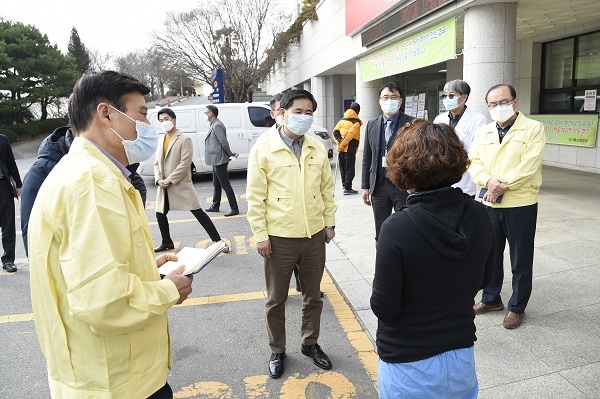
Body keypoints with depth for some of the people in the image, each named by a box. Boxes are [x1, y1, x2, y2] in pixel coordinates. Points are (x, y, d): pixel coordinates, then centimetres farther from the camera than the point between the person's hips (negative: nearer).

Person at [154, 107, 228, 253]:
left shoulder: (184, 139, -8)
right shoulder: (161, 140, 13)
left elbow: (185, 164, -15)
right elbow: (156, 163, 13)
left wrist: (169, 180, -17)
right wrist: (158, 179, -4)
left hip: (181, 185, -7)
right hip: (164, 187, 7)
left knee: (198, 213, -8)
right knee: (160, 214, 14)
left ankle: (218, 241, -3)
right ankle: (167, 242, 35)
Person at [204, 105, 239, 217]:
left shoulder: (217, 126, -17)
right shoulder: (214, 125, 14)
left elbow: (224, 142, -20)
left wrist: (230, 154, -9)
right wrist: (230, 153, 9)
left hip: (219, 160, -11)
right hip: (216, 160, 11)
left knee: (225, 185, -6)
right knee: (216, 185, 19)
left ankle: (234, 209, -2)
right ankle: (215, 206, 31)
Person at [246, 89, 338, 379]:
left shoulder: (317, 148, 3)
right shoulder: (263, 148, -8)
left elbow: (327, 189, 10)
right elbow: (255, 196, -8)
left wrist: (329, 222, 8)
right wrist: (260, 234, -10)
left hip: (314, 235, 4)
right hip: (279, 237, -3)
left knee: (313, 296, 18)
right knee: (276, 300, 13)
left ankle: (310, 343, 40)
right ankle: (277, 351, 33)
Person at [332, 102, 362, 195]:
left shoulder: (342, 120, 11)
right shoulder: (356, 122, -9)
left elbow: (335, 132, 1)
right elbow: (350, 135, -18)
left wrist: (339, 142, -7)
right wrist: (342, 145, -13)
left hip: (341, 149, 6)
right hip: (350, 150, -6)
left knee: (343, 169, 14)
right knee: (350, 170, 0)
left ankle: (345, 185, 21)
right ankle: (347, 189, 0)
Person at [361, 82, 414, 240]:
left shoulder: (411, 124, -4)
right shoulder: (371, 125, 8)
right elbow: (367, 158, 10)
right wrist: (365, 186, 7)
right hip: (379, 185, 4)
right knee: (380, 234, 13)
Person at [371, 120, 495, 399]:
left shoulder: (398, 227, -28)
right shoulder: (479, 217, -12)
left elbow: (384, 308, -20)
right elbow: (482, 280, 4)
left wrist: (378, 285, -1)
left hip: (409, 365, -4)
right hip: (462, 358, 4)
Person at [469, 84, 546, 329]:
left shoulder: (533, 128, -5)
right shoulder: (483, 133, 10)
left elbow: (529, 166, -15)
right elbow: (474, 162, 1)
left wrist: (503, 186, -19)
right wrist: (489, 181, -17)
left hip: (520, 205, -4)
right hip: (489, 204, 5)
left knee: (520, 261, 7)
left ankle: (517, 307, 23)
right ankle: (491, 299, 33)